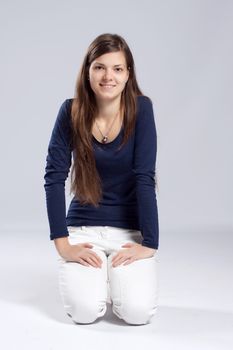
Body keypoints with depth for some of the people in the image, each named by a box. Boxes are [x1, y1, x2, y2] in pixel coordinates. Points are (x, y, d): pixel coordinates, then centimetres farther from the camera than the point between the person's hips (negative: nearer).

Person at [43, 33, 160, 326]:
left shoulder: (141, 108, -11)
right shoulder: (71, 112, -8)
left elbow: (144, 179, -15)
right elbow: (54, 178, -9)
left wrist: (149, 244, -17)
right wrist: (62, 243, -14)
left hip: (131, 228, 0)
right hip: (83, 227, 1)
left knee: (137, 312, -18)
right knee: (84, 311, -19)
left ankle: (117, 276, 17)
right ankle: (95, 277, 16)